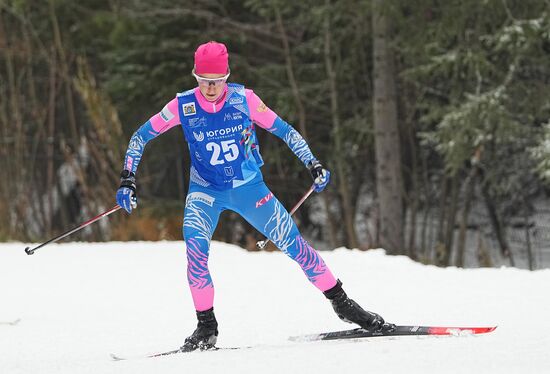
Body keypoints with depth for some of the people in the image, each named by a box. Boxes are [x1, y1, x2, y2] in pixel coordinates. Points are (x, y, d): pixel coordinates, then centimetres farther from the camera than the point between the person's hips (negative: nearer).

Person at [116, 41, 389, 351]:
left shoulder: (244, 99, -16)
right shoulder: (183, 106, -15)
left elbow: (283, 130, -5)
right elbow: (141, 136, -4)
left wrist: (313, 164, -13)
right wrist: (128, 179, -13)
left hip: (249, 187, 0)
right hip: (205, 190, 0)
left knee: (292, 242, -2)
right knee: (195, 245, -25)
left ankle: (341, 303, 13)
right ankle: (207, 326, -13)